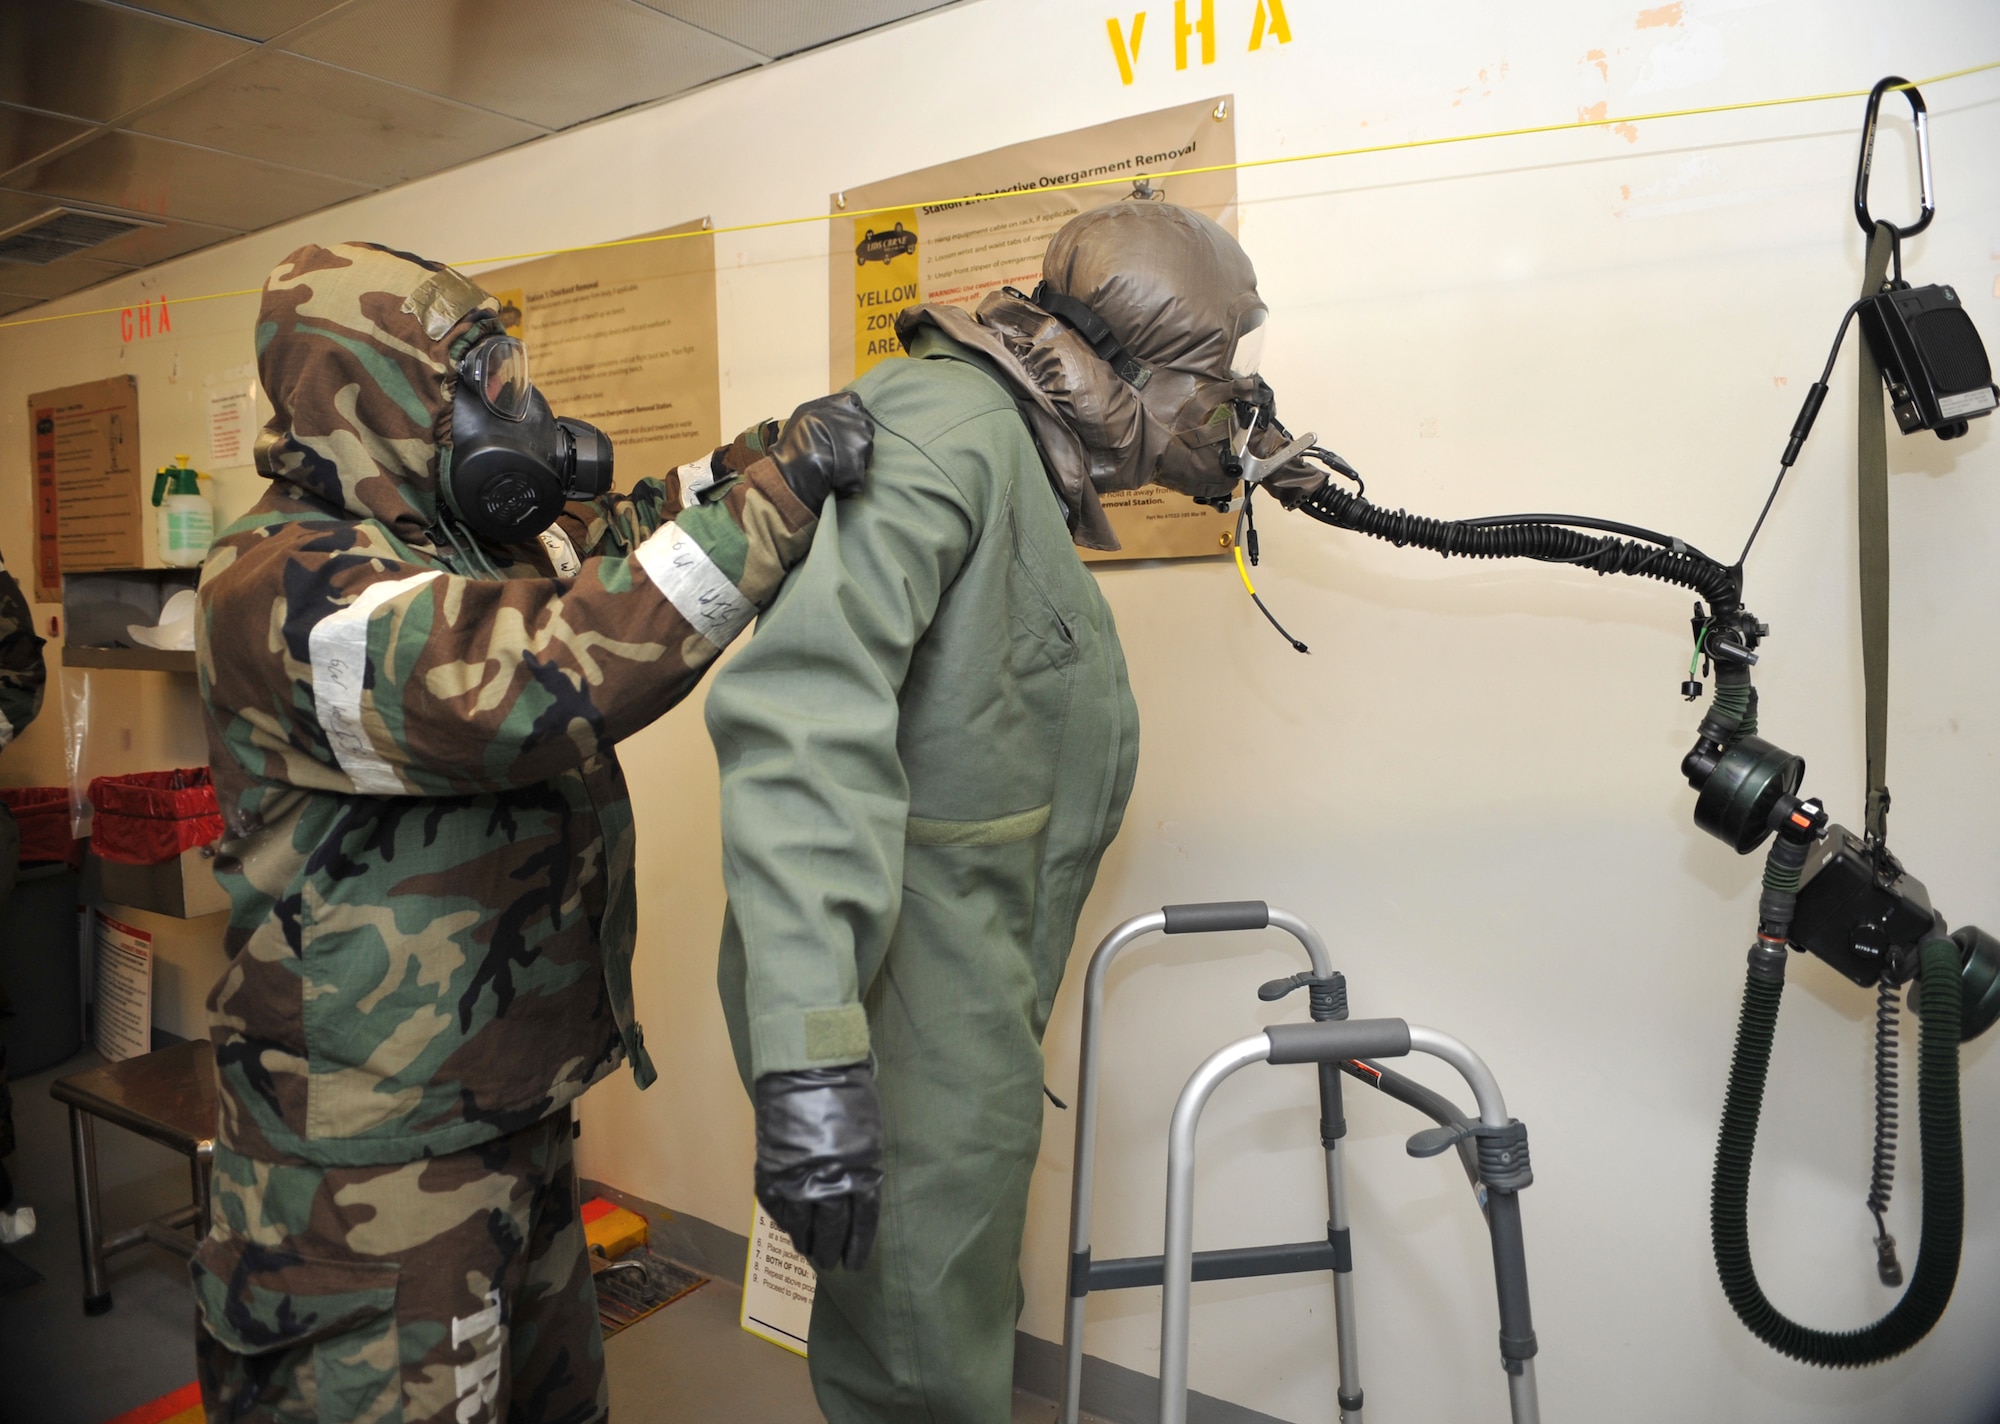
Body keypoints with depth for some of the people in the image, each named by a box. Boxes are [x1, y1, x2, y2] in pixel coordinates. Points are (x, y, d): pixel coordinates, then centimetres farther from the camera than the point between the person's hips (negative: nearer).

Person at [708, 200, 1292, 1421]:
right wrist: (813, 1056, -39)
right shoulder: (947, 424, -19)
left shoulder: (1025, 459, 14)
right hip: (898, 1003, -9)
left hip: (968, 1003, 9)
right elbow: (806, 712, -33)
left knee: (957, 1321, 24)